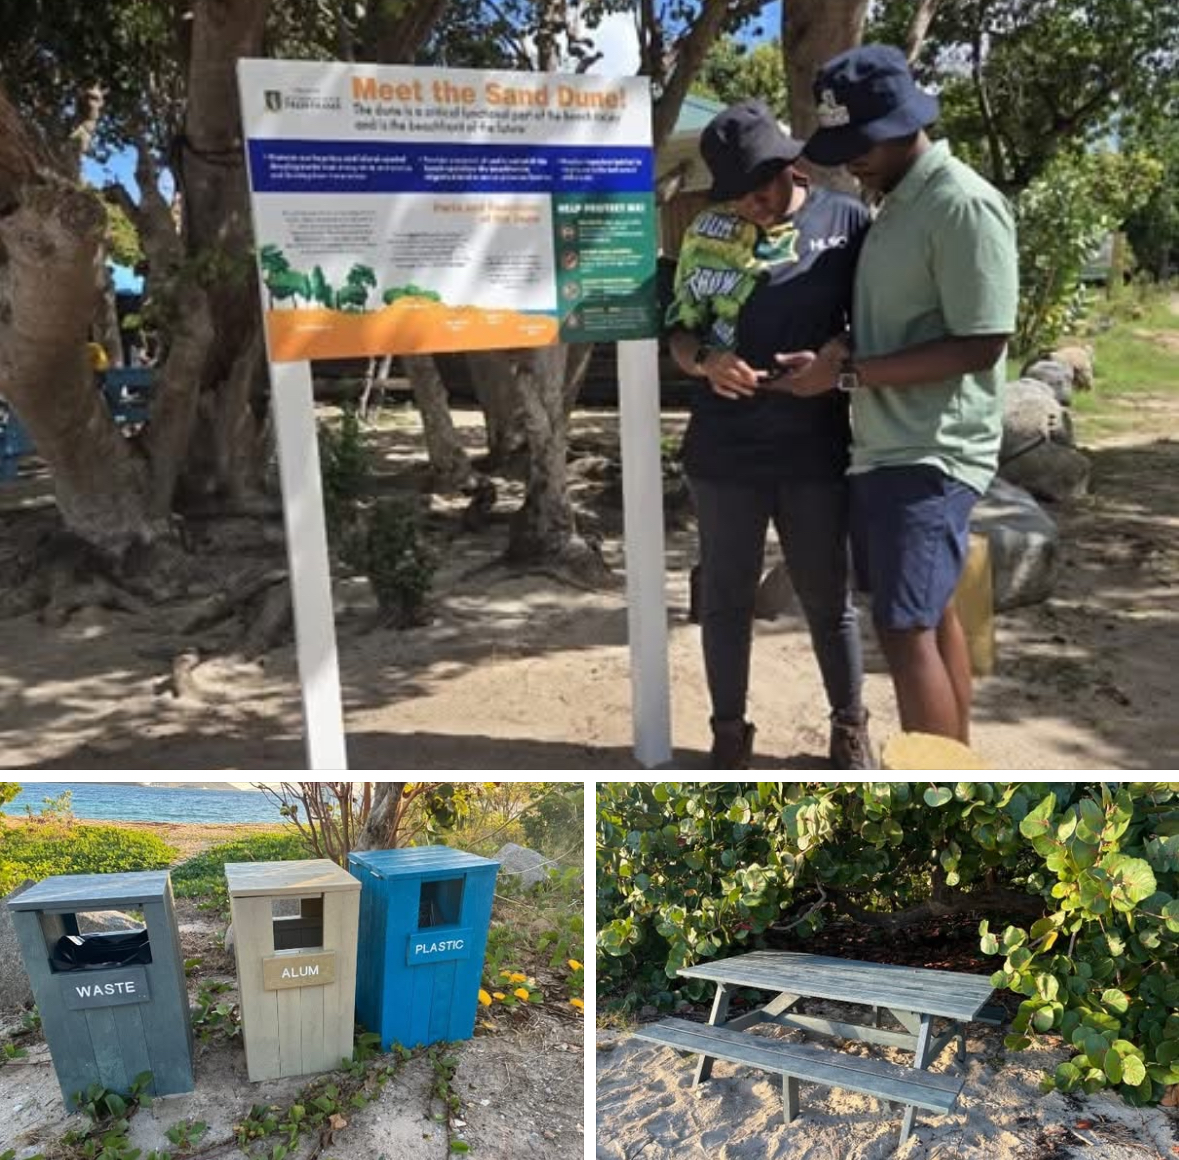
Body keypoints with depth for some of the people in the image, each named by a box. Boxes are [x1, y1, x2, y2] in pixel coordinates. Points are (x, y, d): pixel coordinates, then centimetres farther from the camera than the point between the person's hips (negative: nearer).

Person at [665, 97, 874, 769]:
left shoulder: (847, 221, 0)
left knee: (828, 596, 11)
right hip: (724, 450, 1)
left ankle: (851, 729, 30)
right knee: (727, 596, 10)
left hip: (816, 449, -1)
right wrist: (706, 361, -16)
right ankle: (730, 732, 27)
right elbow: (680, 331, 7)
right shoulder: (708, 232, 4)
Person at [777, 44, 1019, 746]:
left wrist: (849, 372, -19)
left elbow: (980, 346, -19)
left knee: (907, 630, -9)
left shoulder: (963, 205, -14)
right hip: (887, 448, 9)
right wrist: (846, 351, 0)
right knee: (932, 615, 15)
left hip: (929, 455, -9)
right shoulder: (895, 203, 14)